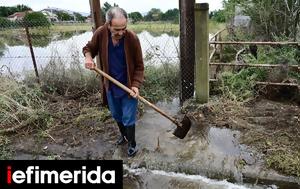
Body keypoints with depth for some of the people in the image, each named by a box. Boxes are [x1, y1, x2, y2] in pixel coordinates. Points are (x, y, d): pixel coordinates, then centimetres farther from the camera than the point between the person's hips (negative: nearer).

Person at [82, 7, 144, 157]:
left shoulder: (132, 38, -21)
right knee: (116, 115, 21)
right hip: (111, 86, 4)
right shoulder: (100, 33, -15)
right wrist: (88, 57, -17)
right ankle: (124, 135, 47)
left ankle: (132, 144, 28)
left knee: (128, 118, 5)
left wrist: (136, 85, -22)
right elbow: (89, 48, 5)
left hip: (128, 86, -3)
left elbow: (139, 66, -12)